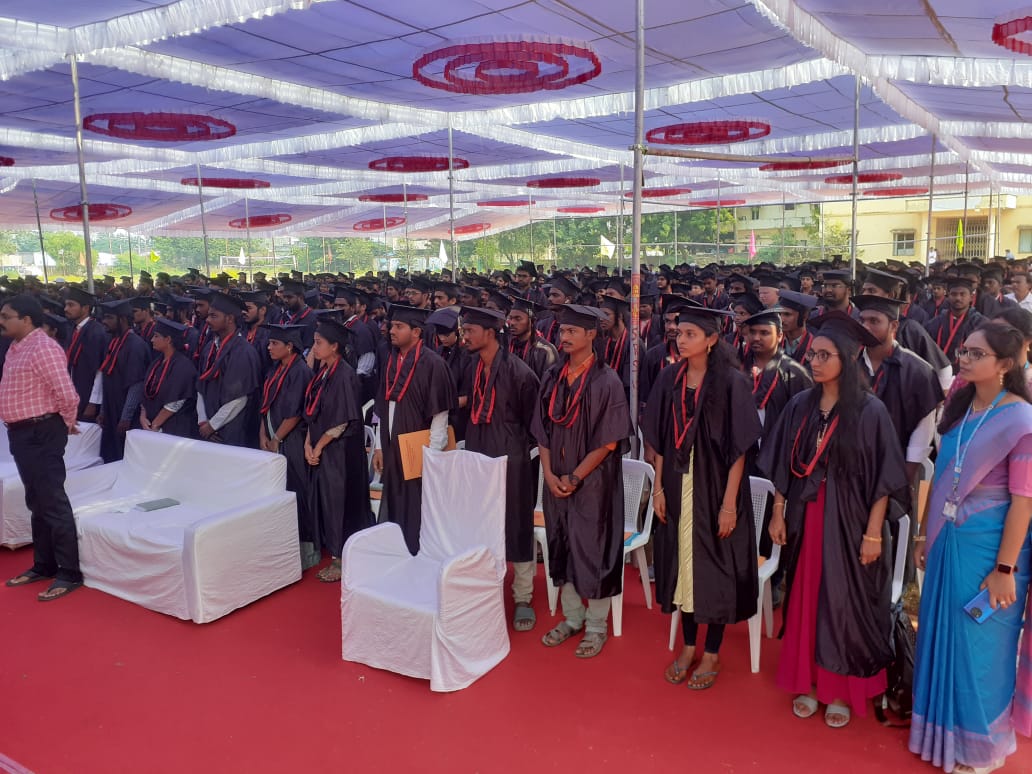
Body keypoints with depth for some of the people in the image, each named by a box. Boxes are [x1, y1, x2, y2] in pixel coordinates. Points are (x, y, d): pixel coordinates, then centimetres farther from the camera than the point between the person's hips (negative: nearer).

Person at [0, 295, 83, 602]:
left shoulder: (43, 348, -19)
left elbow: (68, 395, -25)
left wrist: (67, 424, -8)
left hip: (41, 433, -10)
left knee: (53, 502, -4)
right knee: (37, 502, 17)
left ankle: (69, 573, 5)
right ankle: (44, 565, 29)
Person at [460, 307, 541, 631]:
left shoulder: (518, 371, -15)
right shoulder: (473, 368, 4)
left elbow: (532, 420, -9)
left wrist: (518, 448, -5)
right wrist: (471, 448, 9)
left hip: (511, 460, -6)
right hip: (478, 458, 6)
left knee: (518, 529, 5)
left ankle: (523, 598, 19)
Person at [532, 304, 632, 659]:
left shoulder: (606, 381, -12)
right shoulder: (552, 377, 4)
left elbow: (609, 441, -14)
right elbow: (542, 430, 7)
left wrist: (575, 477, -14)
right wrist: (549, 474, -5)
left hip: (593, 480, -5)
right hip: (556, 480, 5)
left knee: (593, 550, 4)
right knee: (563, 549, 13)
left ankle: (596, 625, 22)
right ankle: (572, 618, 30)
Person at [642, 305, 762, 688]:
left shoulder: (731, 382, -12)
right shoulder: (669, 379, 2)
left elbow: (739, 447, -13)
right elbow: (659, 439, 6)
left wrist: (729, 502, -15)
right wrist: (659, 487, 2)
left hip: (715, 486, -4)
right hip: (678, 486, 4)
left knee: (714, 566, 6)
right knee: (683, 562, 12)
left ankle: (712, 654, 24)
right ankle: (688, 647, 29)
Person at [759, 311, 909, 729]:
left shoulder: (870, 411, -11)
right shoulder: (800, 405, 2)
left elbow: (883, 478, -11)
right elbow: (783, 466, 7)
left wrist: (873, 533, -12)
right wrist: (777, 514, 5)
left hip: (849, 522, -4)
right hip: (804, 518, 4)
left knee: (844, 604, 7)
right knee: (804, 599, 11)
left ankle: (842, 691, 25)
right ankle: (808, 681, 28)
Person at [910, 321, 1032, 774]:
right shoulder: (959, 409, 5)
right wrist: (926, 535, 11)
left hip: (988, 545, -6)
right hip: (948, 540, 6)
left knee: (978, 643, 7)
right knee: (942, 634, 16)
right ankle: (944, 727, 36)